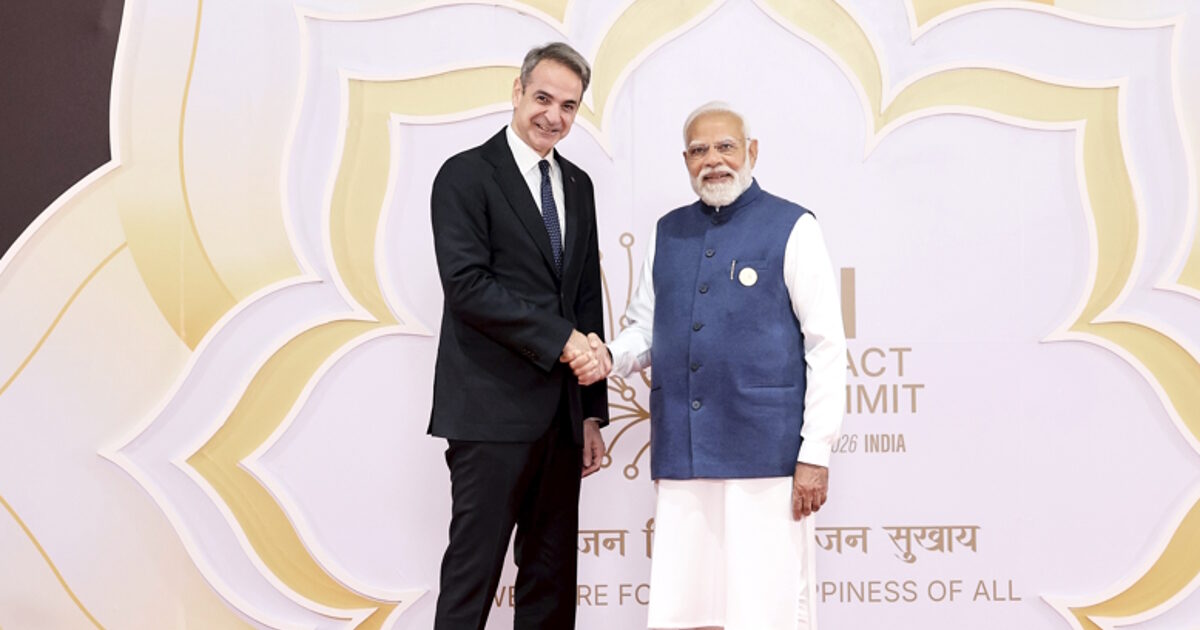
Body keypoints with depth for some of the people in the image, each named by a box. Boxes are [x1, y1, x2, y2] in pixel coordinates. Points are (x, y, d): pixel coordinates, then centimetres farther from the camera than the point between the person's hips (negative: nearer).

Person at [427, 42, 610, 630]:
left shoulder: (577, 184, 15)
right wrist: (561, 338, -16)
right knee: (473, 570, -2)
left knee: (552, 577, 11)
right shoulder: (466, 175, -4)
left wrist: (592, 412, 13)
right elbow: (468, 285, -15)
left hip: (561, 414, 7)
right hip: (492, 411, -6)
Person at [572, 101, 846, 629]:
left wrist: (816, 453, -9)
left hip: (764, 452, -4)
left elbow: (826, 345, -4)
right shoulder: (667, 233, 15)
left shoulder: (791, 228, -1)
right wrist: (609, 358, -2)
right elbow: (645, 327, 20)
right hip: (681, 455, 5)